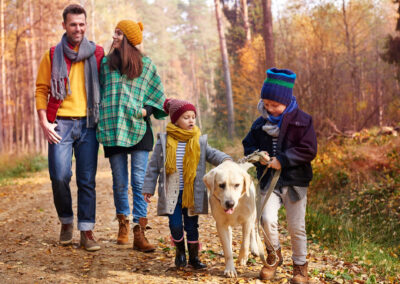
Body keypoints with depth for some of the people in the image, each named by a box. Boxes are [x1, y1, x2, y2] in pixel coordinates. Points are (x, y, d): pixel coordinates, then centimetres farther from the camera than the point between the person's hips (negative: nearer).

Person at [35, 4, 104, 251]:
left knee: (87, 180, 1)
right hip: (61, 124, -1)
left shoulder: (97, 54, 8)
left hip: (88, 124, 1)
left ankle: (87, 231, 5)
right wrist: (44, 122, -4)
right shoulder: (52, 55, 7)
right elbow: (41, 89, 7)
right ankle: (66, 223, 15)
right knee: (59, 176, -7)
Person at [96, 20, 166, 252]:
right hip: (113, 129, 2)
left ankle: (140, 234, -10)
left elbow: (158, 95, 11)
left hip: (139, 129, -2)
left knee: (139, 182, -8)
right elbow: (99, 93, 19)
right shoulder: (106, 64, 13)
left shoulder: (146, 65, 8)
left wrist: (147, 110, -5)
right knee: (120, 182, 4)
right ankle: (123, 224, 23)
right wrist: (101, 118, 7)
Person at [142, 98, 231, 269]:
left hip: (192, 194, 1)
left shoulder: (199, 141, 2)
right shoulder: (164, 141, -2)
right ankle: (180, 252, 25)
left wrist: (225, 160, -26)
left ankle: (194, 257, 22)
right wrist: (148, 188, 1)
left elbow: (212, 154, -3)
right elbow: (154, 166, 2)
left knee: (192, 226, 8)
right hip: (171, 194, -1)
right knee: (175, 226, -1)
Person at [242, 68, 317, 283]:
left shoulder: (302, 121, -7)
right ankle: (274, 256, 13)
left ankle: (300, 266, 24)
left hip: (294, 182, -2)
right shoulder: (261, 123, 5)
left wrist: (282, 160, -18)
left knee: (296, 227, 5)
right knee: (267, 220, -15)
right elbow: (248, 145, 15)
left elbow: (309, 150, -12)